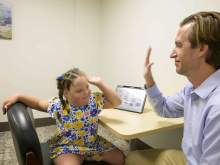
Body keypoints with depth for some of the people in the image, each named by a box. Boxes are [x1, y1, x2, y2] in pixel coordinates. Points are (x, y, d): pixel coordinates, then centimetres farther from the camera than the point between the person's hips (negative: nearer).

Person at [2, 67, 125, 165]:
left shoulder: (95, 99, -14)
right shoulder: (58, 105, -18)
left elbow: (116, 102, -17)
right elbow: (38, 103, -2)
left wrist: (100, 83, -25)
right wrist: (18, 96, -13)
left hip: (93, 143, 4)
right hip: (66, 146, -3)